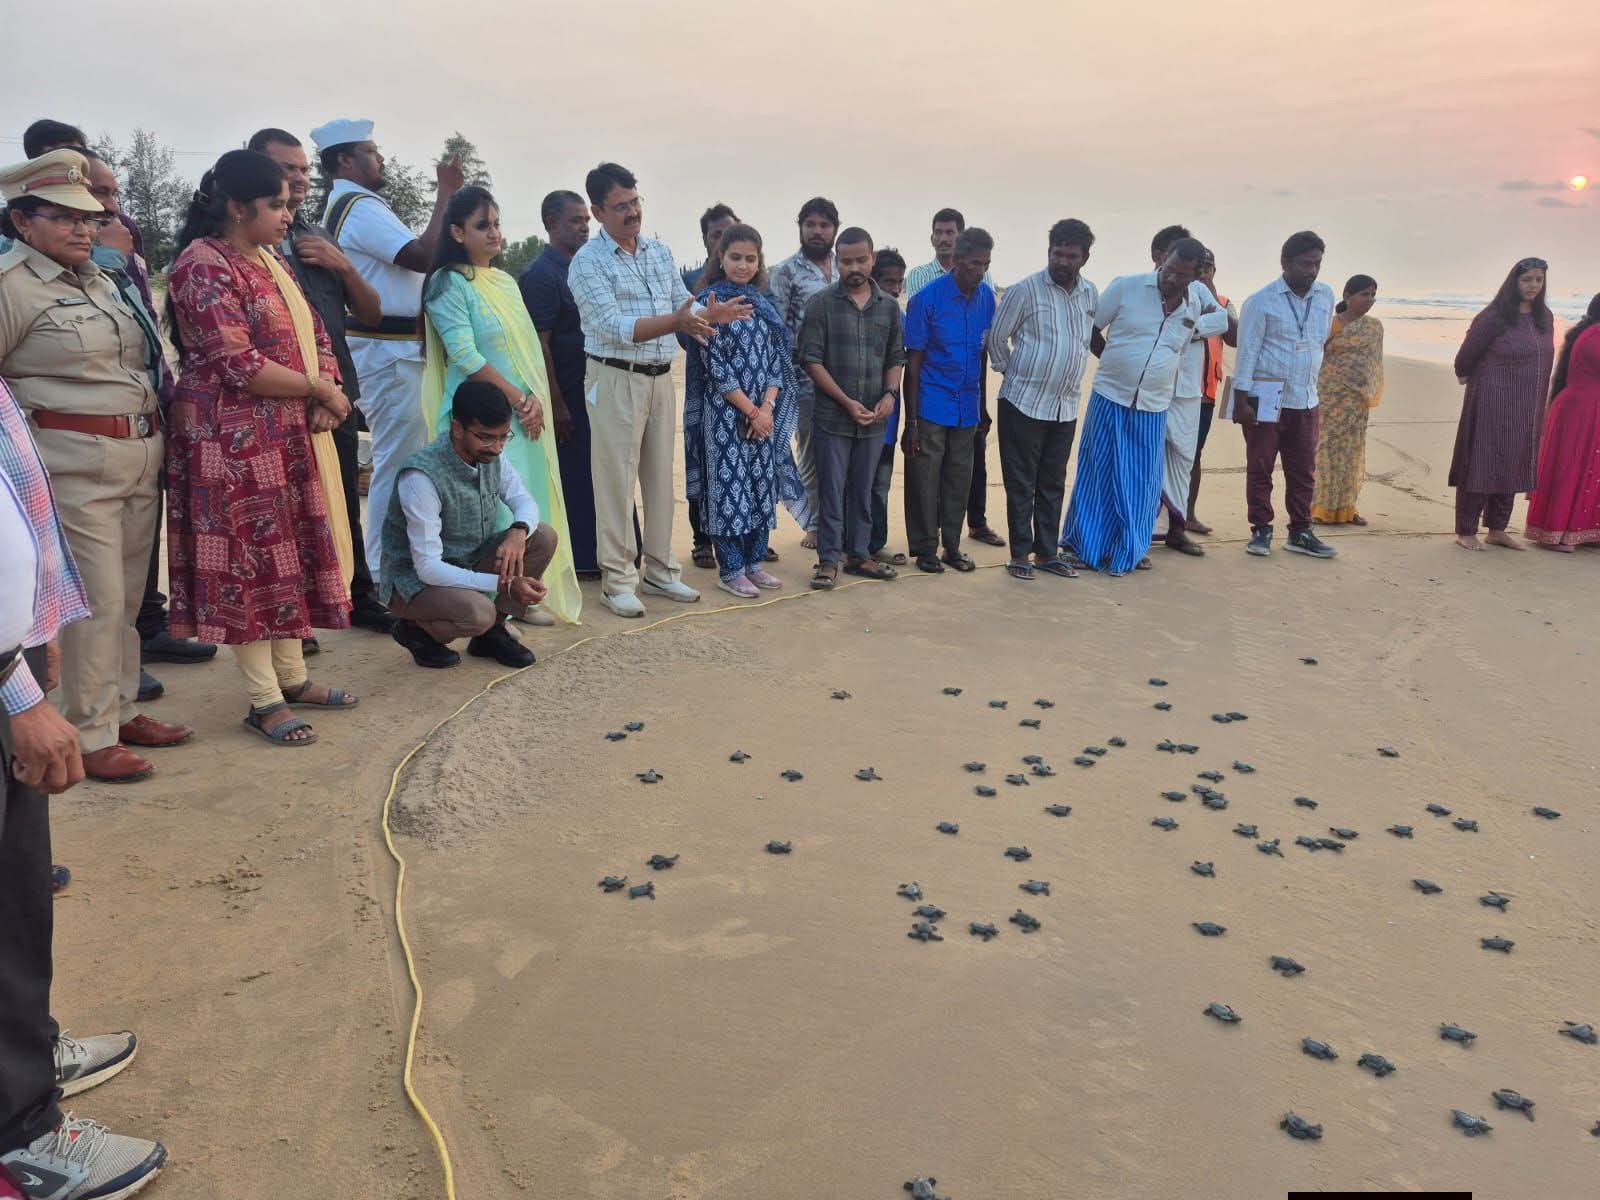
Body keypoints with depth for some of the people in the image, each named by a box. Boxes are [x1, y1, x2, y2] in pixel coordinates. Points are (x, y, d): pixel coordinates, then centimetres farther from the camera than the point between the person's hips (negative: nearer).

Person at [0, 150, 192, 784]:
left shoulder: (100, 278, 16)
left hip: (142, 454, 8)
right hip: (77, 463, -8)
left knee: (127, 594, 14)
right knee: (96, 600, -5)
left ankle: (120, 709, 27)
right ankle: (91, 736, 6)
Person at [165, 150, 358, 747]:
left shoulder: (271, 260, 13)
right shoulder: (204, 266, -14)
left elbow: (314, 333, 14)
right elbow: (241, 366, -21)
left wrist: (325, 395, -5)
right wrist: (321, 390, -12)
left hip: (292, 434, 9)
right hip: (233, 437, -9)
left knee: (290, 551, 13)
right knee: (250, 558, -2)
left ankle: (291, 676, 24)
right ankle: (263, 700, 7)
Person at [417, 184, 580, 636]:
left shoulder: (506, 281, 15)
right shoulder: (449, 283, -7)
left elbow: (530, 347, 12)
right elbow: (466, 357, -14)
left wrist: (536, 398, -5)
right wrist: (517, 399, -12)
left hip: (524, 412, 7)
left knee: (526, 499, 7)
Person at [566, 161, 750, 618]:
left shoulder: (660, 252, 12)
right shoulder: (588, 262, -7)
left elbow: (685, 305, 10)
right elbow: (613, 326, -18)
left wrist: (708, 315, -15)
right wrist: (676, 322, -28)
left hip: (661, 378, 6)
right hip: (616, 380, -6)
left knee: (661, 478, 11)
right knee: (617, 481, -2)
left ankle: (660, 570, 21)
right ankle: (617, 579, 6)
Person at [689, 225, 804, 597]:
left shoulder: (764, 304, 11)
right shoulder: (710, 301, -5)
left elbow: (777, 358, 8)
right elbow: (714, 363, -11)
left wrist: (767, 407, -7)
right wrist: (749, 410, -12)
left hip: (764, 412, 6)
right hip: (725, 412, -5)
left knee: (762, 483, 8)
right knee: (729, 483, -2)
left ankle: (754, 563, 18)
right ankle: (730, 570, 6)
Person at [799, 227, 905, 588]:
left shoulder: (889, 306, 7)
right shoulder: (822, 303, -4)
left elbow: (897, 357, 13)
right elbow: (811, 359, -7)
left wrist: (890, 394, -6)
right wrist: (847, 402, -12)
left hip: (874, 419, 3)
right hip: (833, 416, -3)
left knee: (863, 490, 11)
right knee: (831, 490, 1)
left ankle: (859, 554, 22)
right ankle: (829, 559, 9)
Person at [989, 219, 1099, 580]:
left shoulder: (1091, 294, 6)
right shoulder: (1025, 290, -9)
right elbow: (997, 337, -2)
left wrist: (1072, 378, 16)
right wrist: (1012, 373, 3)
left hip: (1066, 407, 5)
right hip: (1024, 403, -5)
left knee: (1053, 484, 11)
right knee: (1021, 483, 2)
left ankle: (1047, 551, 21)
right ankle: (1021, 553, 11)